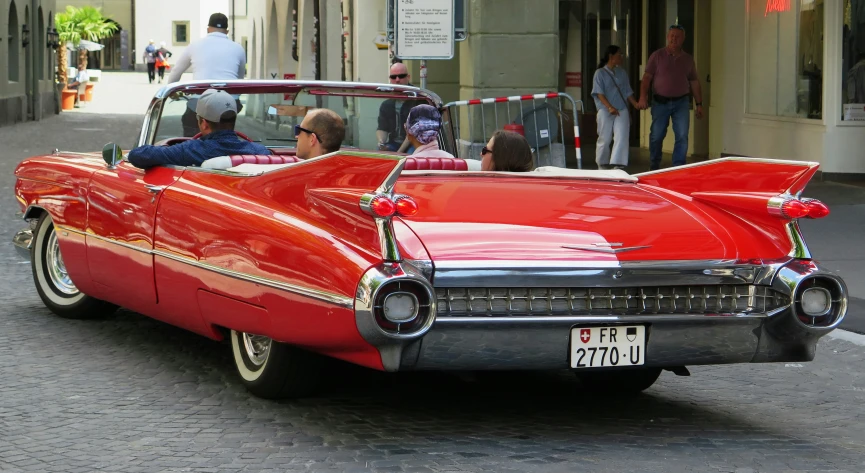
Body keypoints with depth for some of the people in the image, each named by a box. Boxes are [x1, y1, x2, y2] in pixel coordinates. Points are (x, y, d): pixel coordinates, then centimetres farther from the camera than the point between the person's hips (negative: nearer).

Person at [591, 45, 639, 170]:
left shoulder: (622, 73, 13)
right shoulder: (600, 73, -1)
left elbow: (628, 92, 17)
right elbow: (599, 93, -9)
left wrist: (636, 104, 1)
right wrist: (610, 107, -21)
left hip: (621, 110, 3)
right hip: (605, 111, -3)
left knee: (621, 137, -12)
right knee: (604, 139, 3)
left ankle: (618, 165, -18)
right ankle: (602, 164, 21)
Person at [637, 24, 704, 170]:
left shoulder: (688, 59, 10)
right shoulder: (657, 56, 1)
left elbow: (694, 82, 14)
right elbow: (646, 78, -3)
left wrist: (699, 104, 9)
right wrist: (643, 96, -15)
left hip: (681, 103, 1)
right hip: (660, 102, -1)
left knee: (682, 136, -9)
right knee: (656, 136, 5)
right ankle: (654, 166, 23)